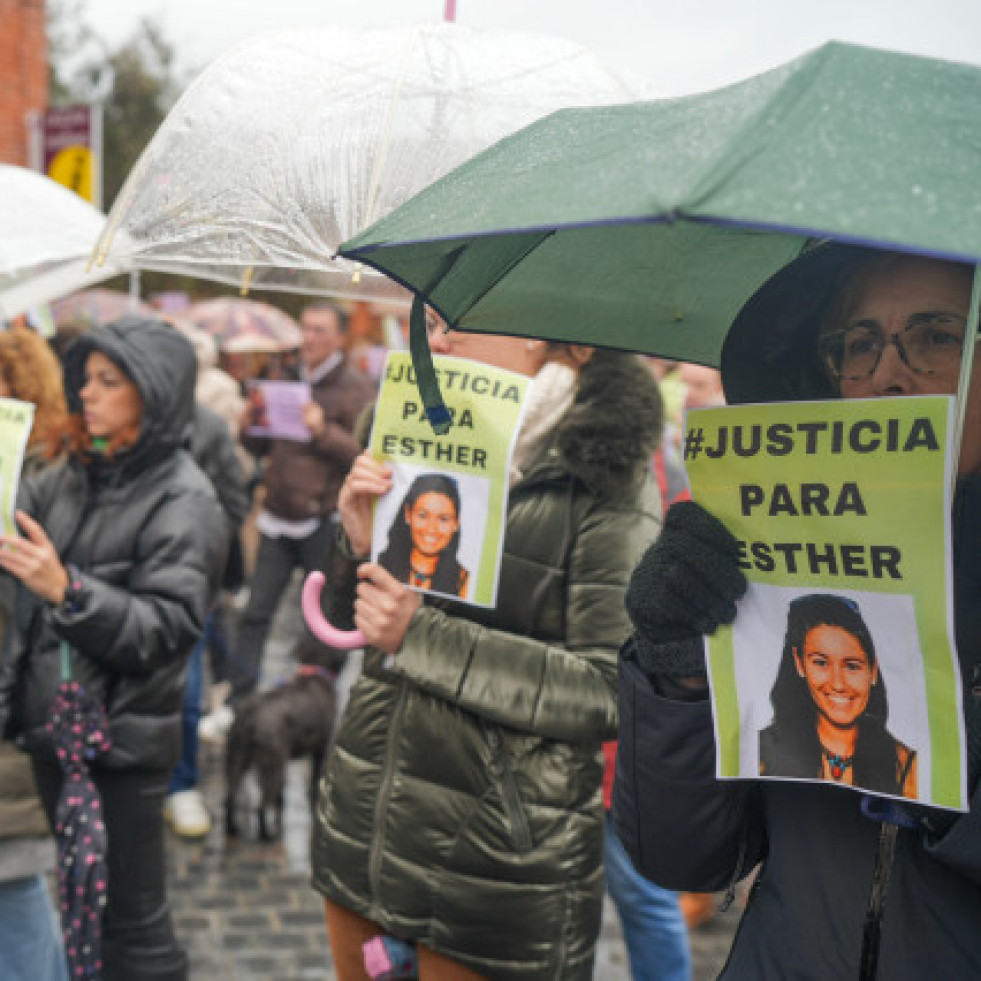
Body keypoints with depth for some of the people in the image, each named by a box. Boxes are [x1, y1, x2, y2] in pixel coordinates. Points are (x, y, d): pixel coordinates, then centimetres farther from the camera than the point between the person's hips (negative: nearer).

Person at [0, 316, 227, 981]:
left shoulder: (184, 503, -11)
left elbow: (168, 630, -19)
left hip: (120, 745, -6)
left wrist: (66, 589, -29)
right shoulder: (74, 476, 9)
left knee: (133, 922, 3)